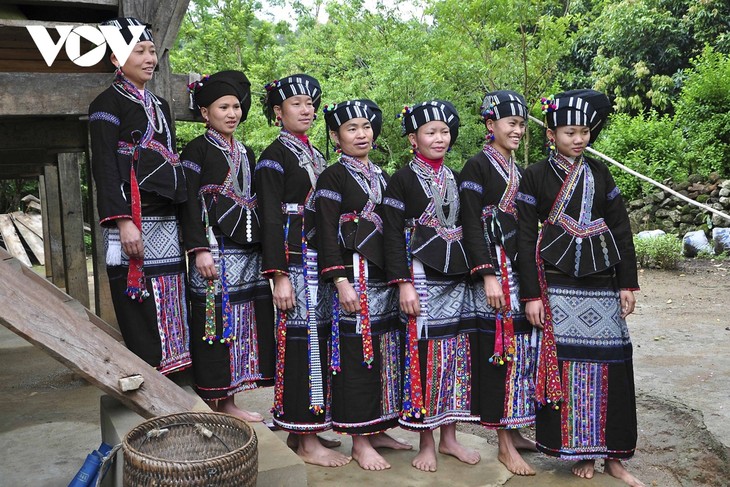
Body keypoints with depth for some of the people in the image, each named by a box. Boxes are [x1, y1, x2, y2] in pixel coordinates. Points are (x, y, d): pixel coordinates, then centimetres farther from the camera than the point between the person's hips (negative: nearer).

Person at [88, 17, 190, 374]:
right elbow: (104, 166, -9)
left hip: (167, 221, 7)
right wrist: (123, 221, -20)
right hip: (135, 220, -7)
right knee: (141, 315, -6)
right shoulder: (108, 103, 0)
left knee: (170, 309, 8)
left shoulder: (159, 105, 22)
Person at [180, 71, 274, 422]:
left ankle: (229, 402, 19)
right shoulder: (197, 149, -1)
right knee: (214, 320, -4)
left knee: (241, 320, 8)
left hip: (247, 251, 7)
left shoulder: (246, 153, 19)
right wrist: (200, 249, -18)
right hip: (215, 249, -7)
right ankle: (211, 405, 7)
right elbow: (190, 202, -9)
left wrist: (261, 248, 15)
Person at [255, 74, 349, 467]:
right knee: (301, 338, -5)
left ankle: (302, 429, 21)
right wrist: (279, 276, -18)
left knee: (318, 338, 9)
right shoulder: (274, 157, -5)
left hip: (322, 260, 8)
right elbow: (270, 219, -12)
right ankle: (307, 442, 5)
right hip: (295, 260, -8)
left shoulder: (315, 155, 18)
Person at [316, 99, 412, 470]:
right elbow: (327, 233, -10)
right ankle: (360, 441, 9)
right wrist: (341, 281, -18)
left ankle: (376, 429, 25)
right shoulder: (333, 177, -4)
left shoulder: (380, 177, 17)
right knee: (358, 353, -3)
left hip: (384, 278, 7)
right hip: (353, 276, -7)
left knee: (384, 352, 11)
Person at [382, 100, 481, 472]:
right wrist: (403, 284, -15)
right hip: (422, 276, -6)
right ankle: (426, 442, 12)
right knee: (424, 350, -3)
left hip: (457, 276, 6)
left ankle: (449, 436, 21)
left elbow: (465, 228, 17)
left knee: (456, 352, 8)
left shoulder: (454, 178, 14)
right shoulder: (403, 179, -3)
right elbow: (393, 234, -8)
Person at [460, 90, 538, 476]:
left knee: (523, 346, 10)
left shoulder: (517, 170, 17)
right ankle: (504, 443, 5)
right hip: (496, 268, -8)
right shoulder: (477, 166, -6)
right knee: (500, 347, -5)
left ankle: (514, 430, 22)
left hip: (523, 267, 8)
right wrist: (488, 275, -19)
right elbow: (471, 226, -13)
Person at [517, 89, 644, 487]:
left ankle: (612, 454, 18)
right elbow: (526, 237, -4)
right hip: (558, 284, -3)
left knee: (610, 363, 4)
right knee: (567, 363, -1)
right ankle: (580, 452, 16)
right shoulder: (535, 176, -1)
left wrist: (628, 283, 5)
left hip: (602, 282, 3)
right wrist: (530, 294, -8)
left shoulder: (598, 172, 9)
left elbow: (621, 229, 10)